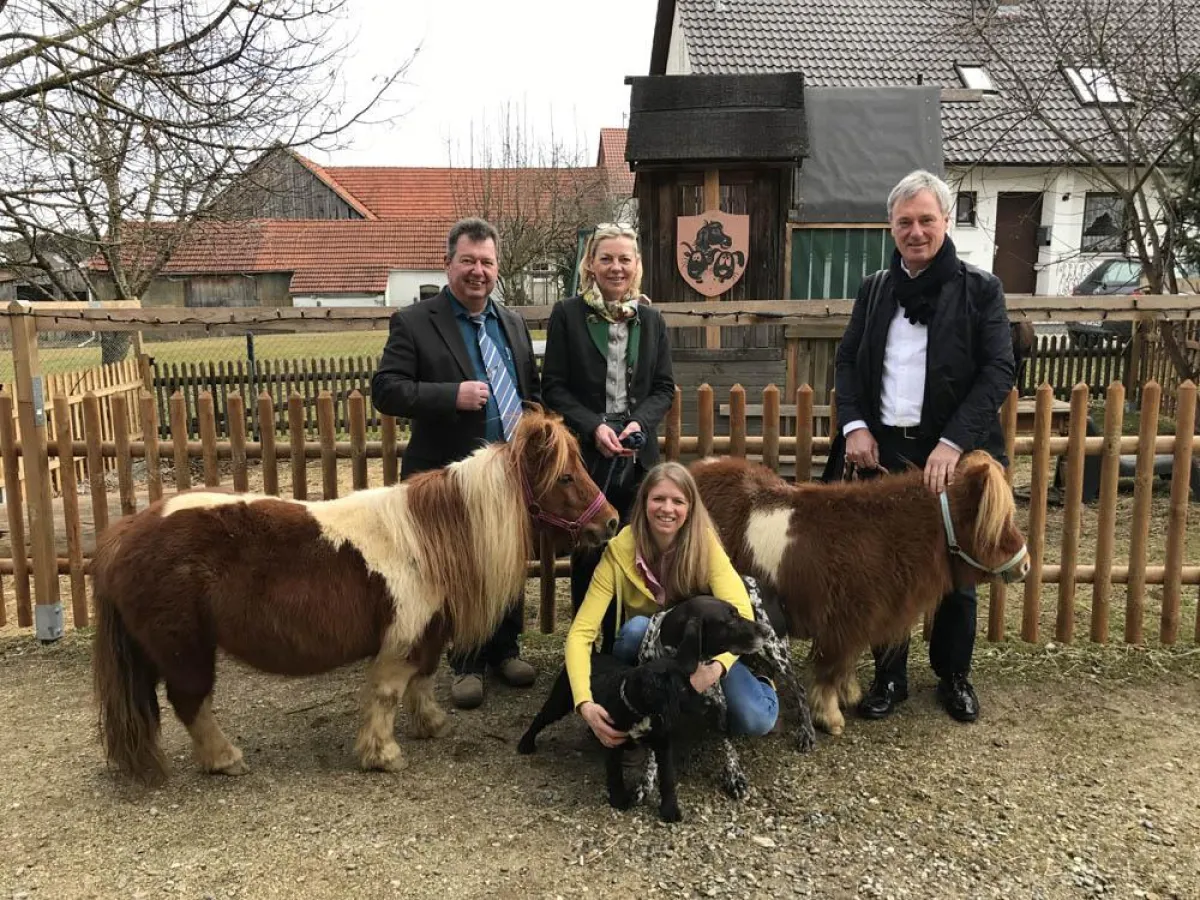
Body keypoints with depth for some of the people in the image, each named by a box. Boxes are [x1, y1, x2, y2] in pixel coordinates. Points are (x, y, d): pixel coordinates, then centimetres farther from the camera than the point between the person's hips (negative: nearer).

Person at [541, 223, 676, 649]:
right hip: (585, 453, -2)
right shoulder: (567, 315, 0)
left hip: (638, 456, 3)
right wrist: (594, 426, -15)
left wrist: (639, 423, -10)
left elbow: (664, 388, 9)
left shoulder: (650, 319, 9)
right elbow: (553, 387, -3)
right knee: (587, 554, 5)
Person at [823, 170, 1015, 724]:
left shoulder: (980, 289, -1)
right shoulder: (875, 289, 10)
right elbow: (848, 363, 10)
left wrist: (953, 442, -18)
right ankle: (889, 676, 24)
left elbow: (998, 372, -8)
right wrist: (855, 426, -6)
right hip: (882, 450, 3)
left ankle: (954, 676, 30)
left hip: (949, 454, -2)